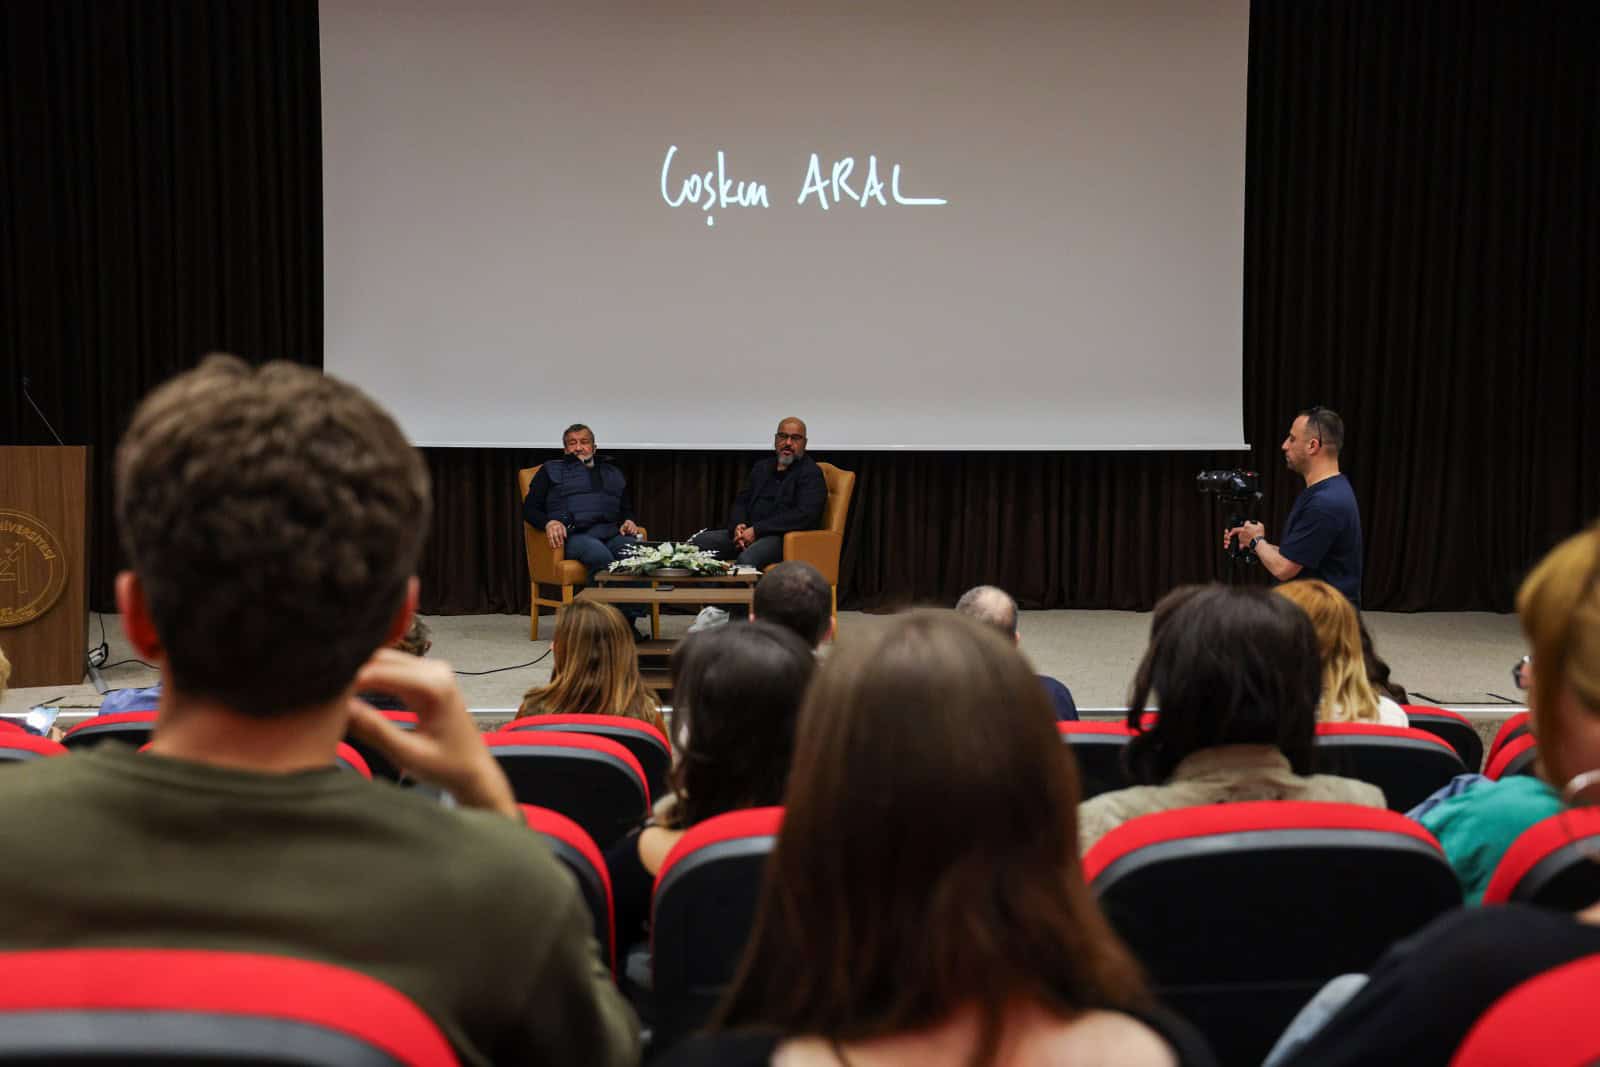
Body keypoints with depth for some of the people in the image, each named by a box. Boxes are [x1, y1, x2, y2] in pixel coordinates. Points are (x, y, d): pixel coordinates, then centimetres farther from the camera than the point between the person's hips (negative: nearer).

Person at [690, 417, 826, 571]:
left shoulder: (811, 473, 0)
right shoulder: (762, 468, 23)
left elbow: (805, 516, -14)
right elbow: (740, 502, 23)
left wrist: (757, 530, -17)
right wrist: (738, 525, -4)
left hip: (782, 537, -7)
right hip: (747, 533, 7)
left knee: (746, 559, -37)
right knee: (698, 542, -14)